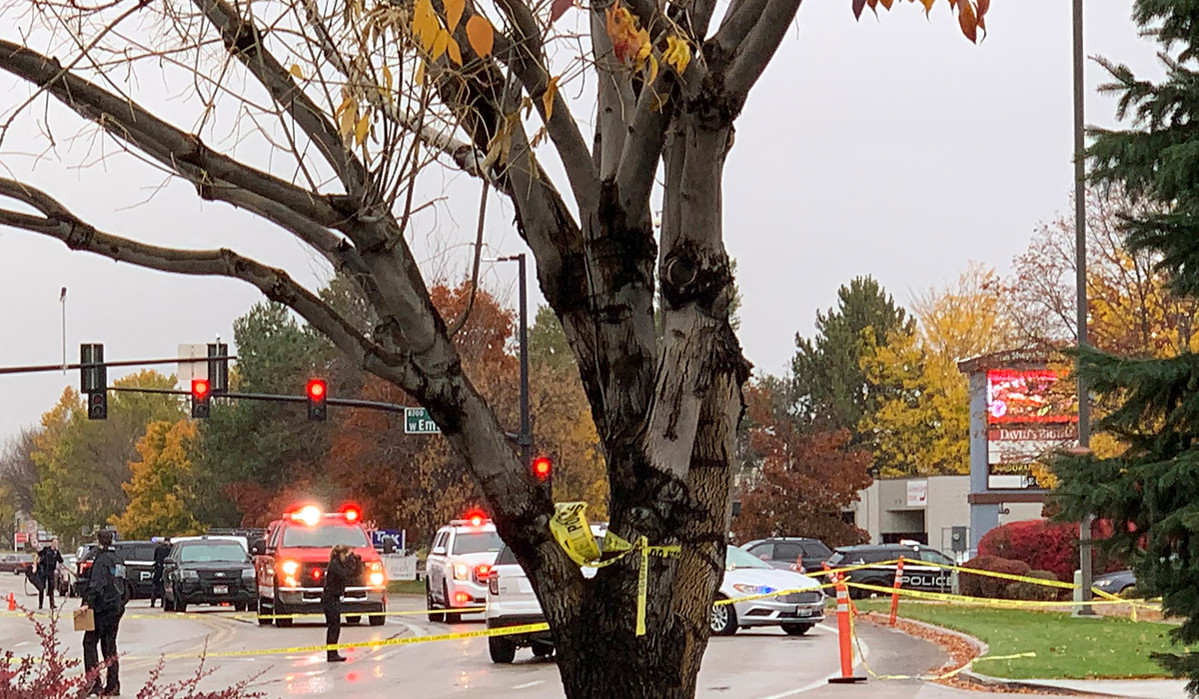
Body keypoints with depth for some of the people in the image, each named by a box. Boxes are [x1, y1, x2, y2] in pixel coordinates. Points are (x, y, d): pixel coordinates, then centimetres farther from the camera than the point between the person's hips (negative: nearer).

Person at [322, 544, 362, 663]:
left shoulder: (341, 564, 13)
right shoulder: (334, 564, -14)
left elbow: (356, 574, 14)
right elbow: (344, 575, -30)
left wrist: (358, 561, 1)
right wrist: (350, 561, -22)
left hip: (334, 599, 10)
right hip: (330, 598, -10)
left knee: (333, 626, 12)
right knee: (334, 626, -10)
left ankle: (332, 654, 17)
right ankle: (332, 654, -10)